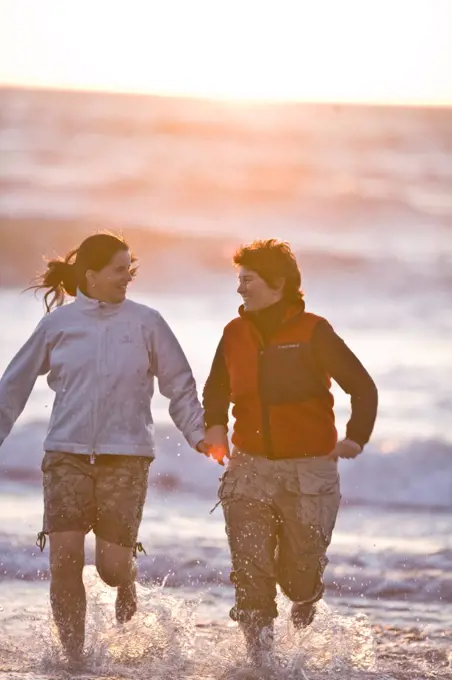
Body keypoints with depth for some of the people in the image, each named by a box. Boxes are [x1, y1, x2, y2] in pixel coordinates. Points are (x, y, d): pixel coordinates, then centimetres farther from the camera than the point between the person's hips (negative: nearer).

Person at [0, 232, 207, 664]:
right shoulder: (58, 323, 5)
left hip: (126, 455, -1)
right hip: (67, 454, 1)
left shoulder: (145, 322, 3)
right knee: (64, 557, -11)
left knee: (112, 565, -5)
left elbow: (179, 385, 7)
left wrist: (199, 434, -4)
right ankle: (73, 656, 2)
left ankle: (126, 587, 34)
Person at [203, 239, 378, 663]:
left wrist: (356, 437, -22)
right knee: (250, 569, -10)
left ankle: (305, 596, 39)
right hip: (250, 467, 3)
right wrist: (215, 424, 1)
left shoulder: (314, 333, -8)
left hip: (309, 469, -3)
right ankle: (259, 652, -1)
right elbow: (217, 390, 21)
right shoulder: (235, 334, 5)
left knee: (299, 571, 3)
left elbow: (363, 387, -7)